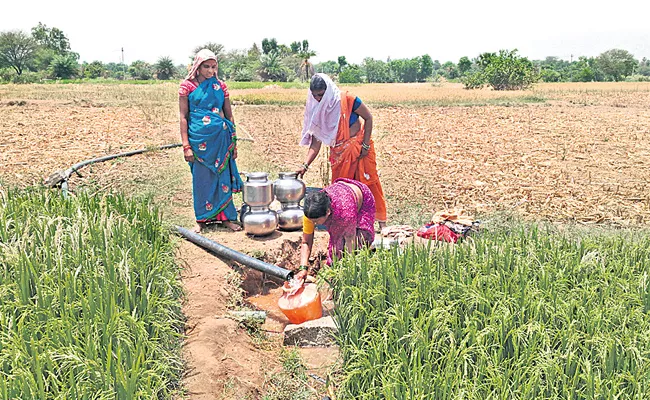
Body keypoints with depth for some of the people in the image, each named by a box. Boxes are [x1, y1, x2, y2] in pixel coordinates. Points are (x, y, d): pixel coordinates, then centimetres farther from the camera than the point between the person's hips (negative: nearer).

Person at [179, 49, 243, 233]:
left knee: (223, 176, 6)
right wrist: (186, 146, -8)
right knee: (201, 178, 6)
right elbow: (183, 117, -2)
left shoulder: (220, 86, 7)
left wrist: (233, 142, 8)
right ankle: (201, 219, 20)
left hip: (221, 137, 2)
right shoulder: (187, 85, 0)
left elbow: (229, 115, 11)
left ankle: (226, 216, 18)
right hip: (199, 139, -2)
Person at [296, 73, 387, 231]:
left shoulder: (346, 100, -18)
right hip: (339, 153, 3)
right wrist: (305, 165, -15)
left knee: (369, 182, 2)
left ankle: (381, 220, 16)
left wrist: (366, 144, -12)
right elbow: (316, 142, -6)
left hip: (360, 146, -3)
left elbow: (368, 118, -7)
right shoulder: (316, 111, -7)